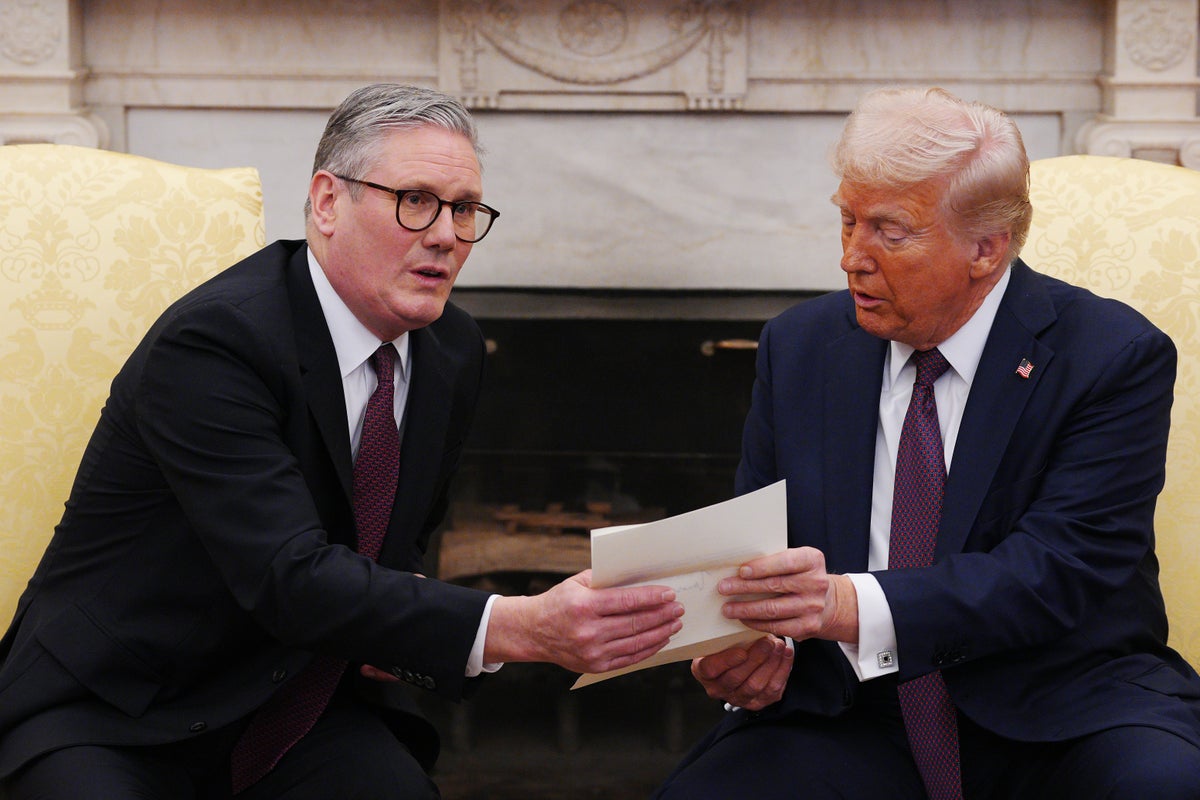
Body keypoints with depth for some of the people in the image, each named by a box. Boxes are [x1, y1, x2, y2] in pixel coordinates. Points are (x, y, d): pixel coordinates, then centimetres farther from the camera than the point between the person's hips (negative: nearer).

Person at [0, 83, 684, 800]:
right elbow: (292, 578, -30)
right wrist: (523, 628, -40)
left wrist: (405, 611, -8)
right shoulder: (213, 340, -21)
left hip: (295, 700, 6)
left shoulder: (453, 351, 4)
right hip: (109, 716, -5)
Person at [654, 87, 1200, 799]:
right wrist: (750, 646, -15)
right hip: (857, 723, 2)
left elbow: (1056, 572, -17)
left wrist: (853, 605, -32)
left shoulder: (1116, 358, -6)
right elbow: (755, 545, 10)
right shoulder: (800, 346, 7)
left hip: (1060, 715, -2)